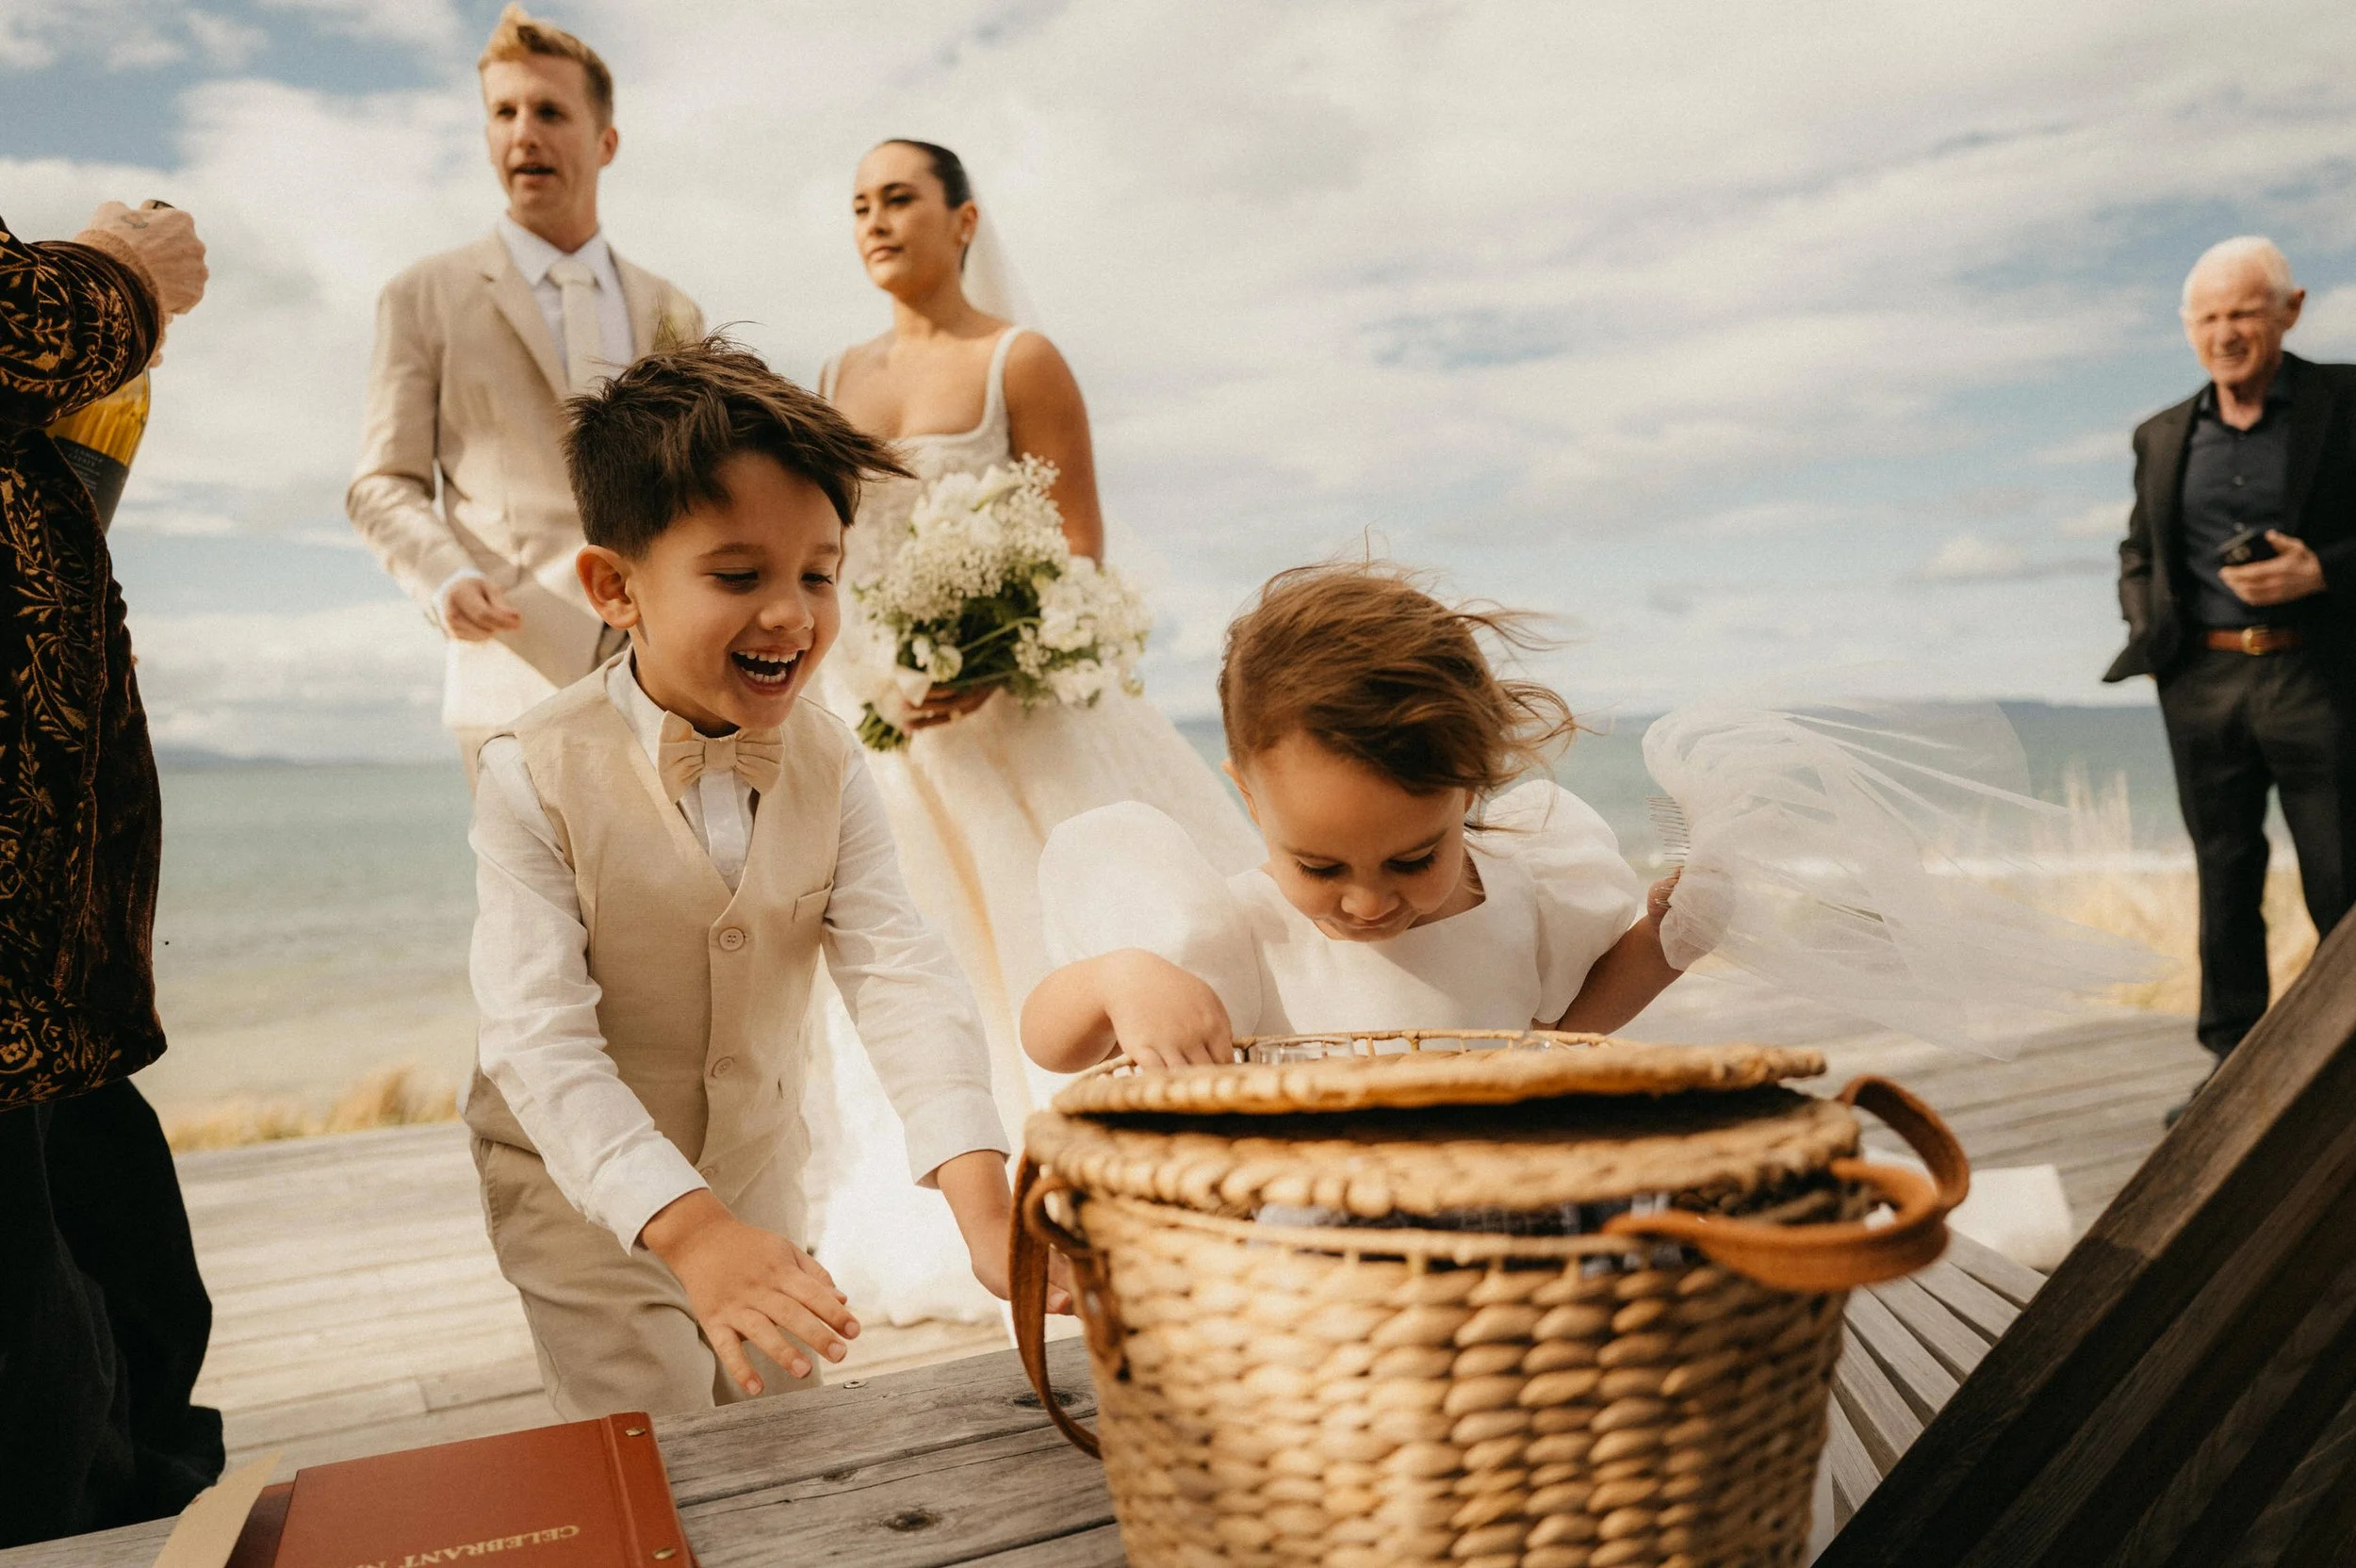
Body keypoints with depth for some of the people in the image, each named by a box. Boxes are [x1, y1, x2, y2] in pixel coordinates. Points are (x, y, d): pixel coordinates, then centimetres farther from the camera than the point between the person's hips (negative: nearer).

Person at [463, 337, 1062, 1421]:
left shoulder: (827, 763, -12)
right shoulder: (537, 776, -23)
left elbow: (899, 973, -21)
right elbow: (540, 1040, -29)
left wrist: (981, 1201, -34)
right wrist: (689, 1230, -41)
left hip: (759, 1172, 4)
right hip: (583, 1189, -3)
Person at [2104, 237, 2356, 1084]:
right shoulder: (2163, 436, 12)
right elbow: (2138, 549, 21)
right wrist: (2145, 618, 4)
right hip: (2202, 679, 3)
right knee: (2225, 875, 9)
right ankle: (2235, 1062, 17)